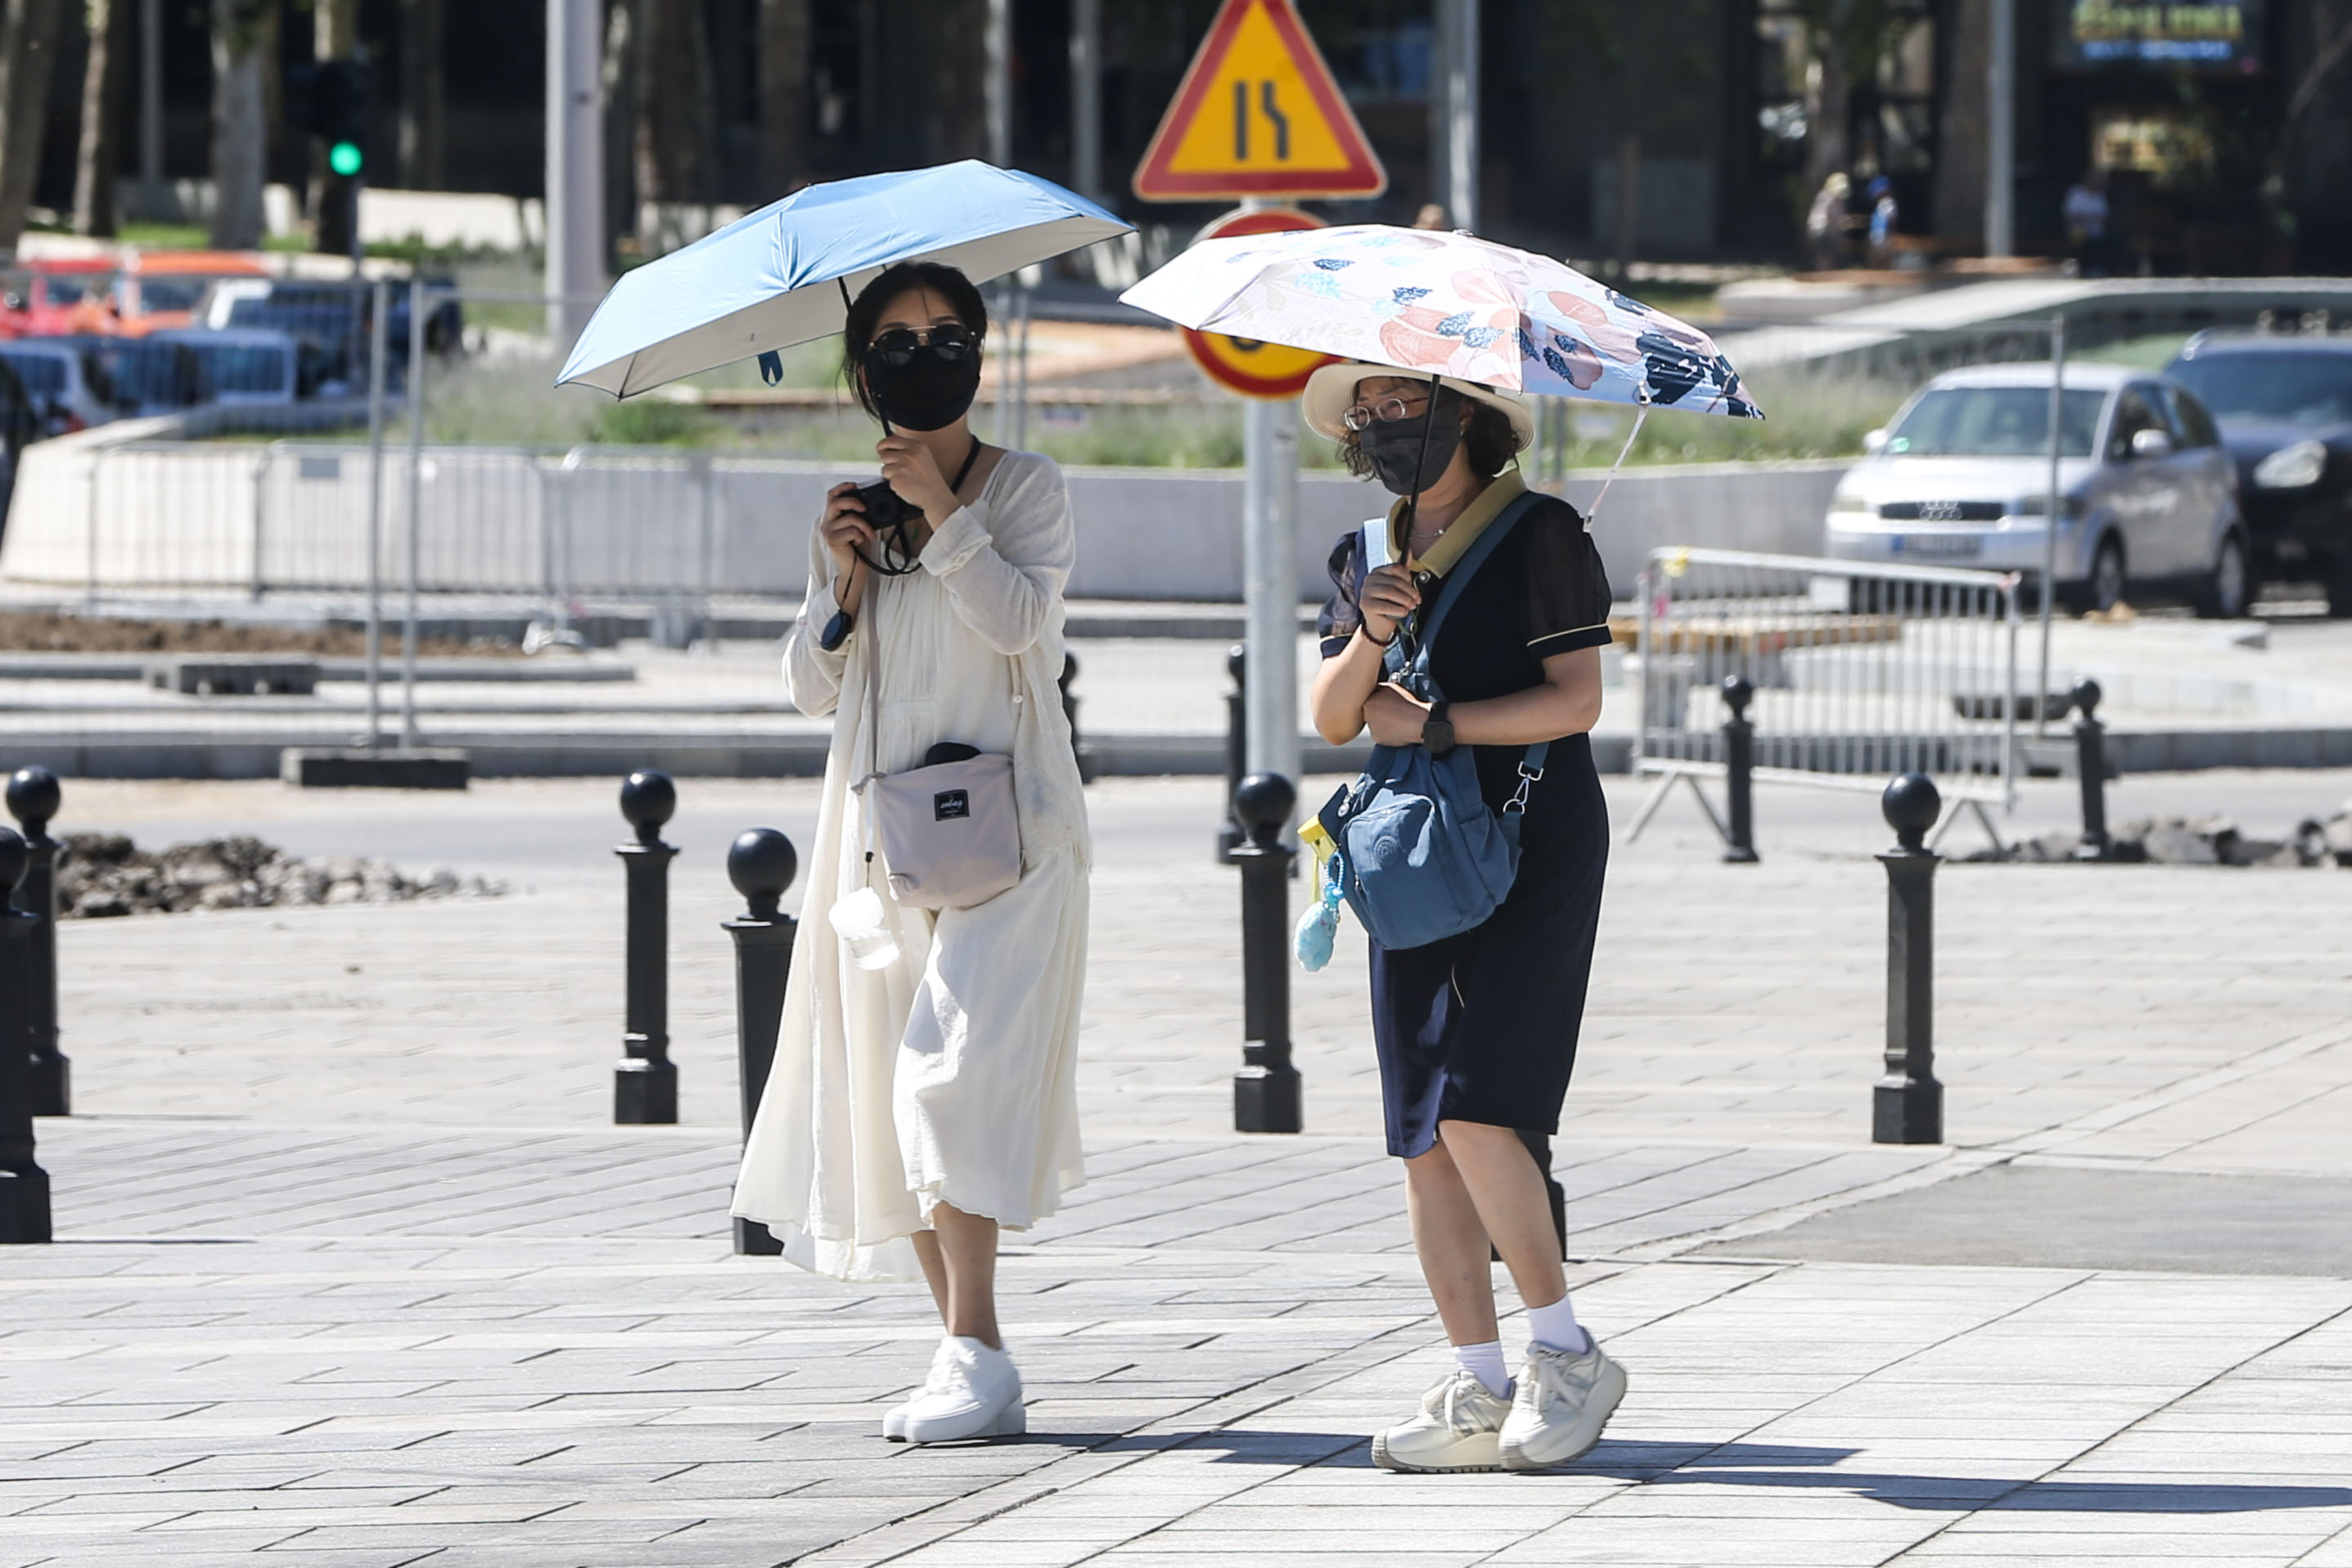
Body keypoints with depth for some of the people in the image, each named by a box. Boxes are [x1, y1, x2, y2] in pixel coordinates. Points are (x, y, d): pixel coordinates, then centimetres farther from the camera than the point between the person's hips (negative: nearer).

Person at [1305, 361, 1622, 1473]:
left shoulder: (1541, 537, -4)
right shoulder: (1366, 556, 14)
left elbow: (1574, 702, -11)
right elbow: (1331, 720, 9)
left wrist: (1435, 724, -11)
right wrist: (1368, 640, -10)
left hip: (1533, 849, -6)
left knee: (1476, 1111, -17)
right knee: (1423, 1137, 1)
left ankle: (1565, 1353, -5)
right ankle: (1480, 1389, 4)